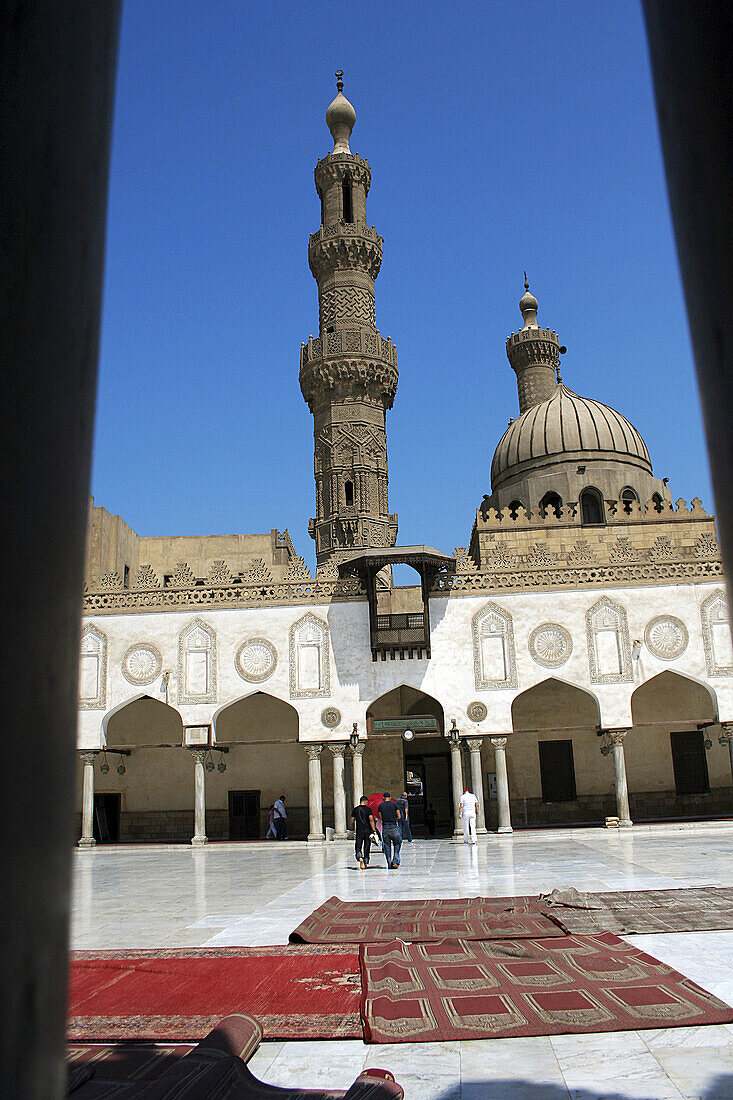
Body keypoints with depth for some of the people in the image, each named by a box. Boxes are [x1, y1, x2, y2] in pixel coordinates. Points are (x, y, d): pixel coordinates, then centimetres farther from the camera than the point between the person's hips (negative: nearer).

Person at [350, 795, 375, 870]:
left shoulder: (355, 809, 4)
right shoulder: (368, 809, -3)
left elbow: (352, 821, 7)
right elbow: (371, 819, -13)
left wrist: (354, 829, 24)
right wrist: (373, 830, -11)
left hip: (359, 830, 1)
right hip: (367, 830, -1)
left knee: (358, 847, 2)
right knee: (366, 847, 11)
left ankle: (360, 858, -25)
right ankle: (366, 863, 14)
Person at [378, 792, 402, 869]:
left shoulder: (381, 805, 5)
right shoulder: (394, 804, 2)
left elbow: (381, 817, 5)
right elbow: (399, 817, 4)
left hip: (385, 828, 1)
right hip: (394, 827, -1)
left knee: (387, 846, 9)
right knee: (397, 845, 13)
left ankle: (389, 864, 9)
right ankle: (395, 860, -3)